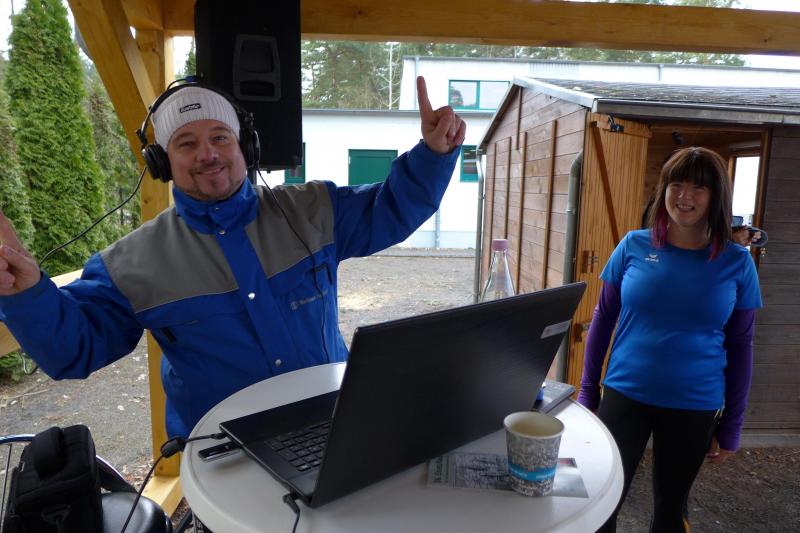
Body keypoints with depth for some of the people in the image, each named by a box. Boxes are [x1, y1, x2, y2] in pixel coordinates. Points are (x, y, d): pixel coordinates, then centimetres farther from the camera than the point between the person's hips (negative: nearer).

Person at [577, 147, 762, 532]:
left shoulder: (736, 262, -4)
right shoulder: (634, 245, -5)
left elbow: (740, 345, 2)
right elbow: (603, 318, 1)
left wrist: (731, 425, 4)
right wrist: (587, 391, 2)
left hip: (695, 408, 1)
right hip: (624, 396, 0)